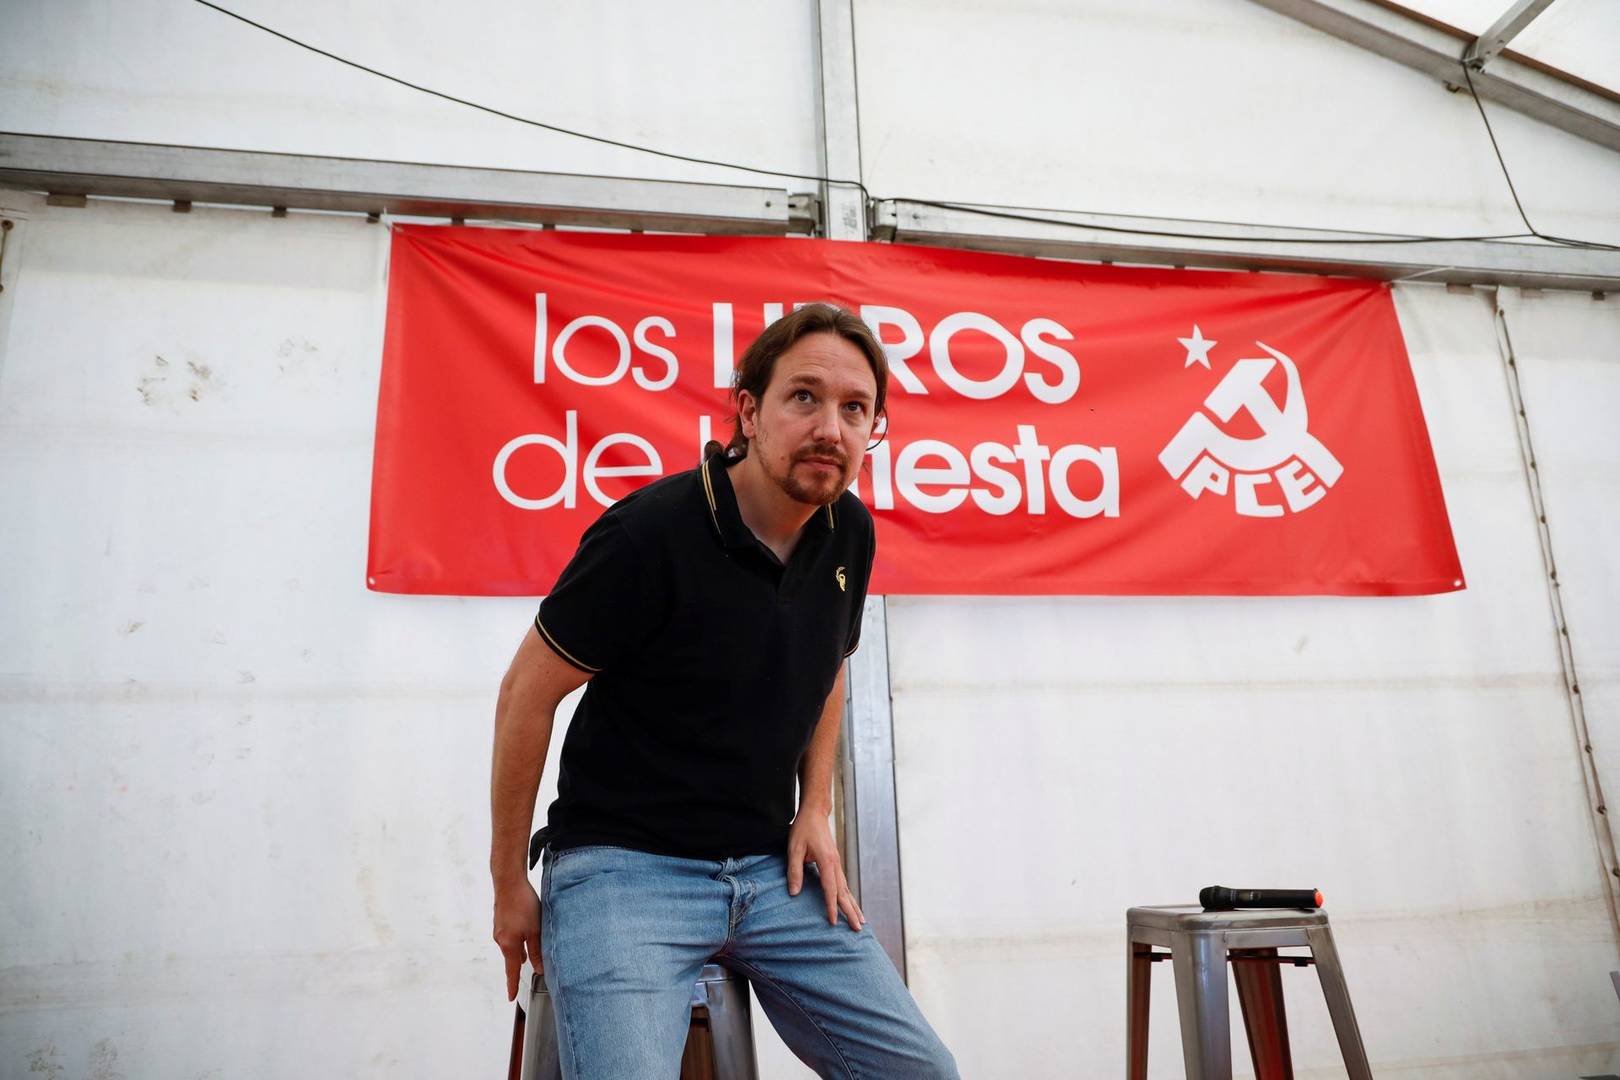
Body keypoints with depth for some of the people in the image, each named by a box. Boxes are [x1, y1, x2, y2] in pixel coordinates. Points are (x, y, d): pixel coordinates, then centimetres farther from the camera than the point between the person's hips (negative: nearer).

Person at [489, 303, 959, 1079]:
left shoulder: (848, 531, -1)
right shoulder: (648, 535, -20)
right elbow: (527, 696, -10)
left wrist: (816, 810, 8)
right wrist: (509, 884, -3)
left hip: (774, 869, 6)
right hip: (626, 867, -5)